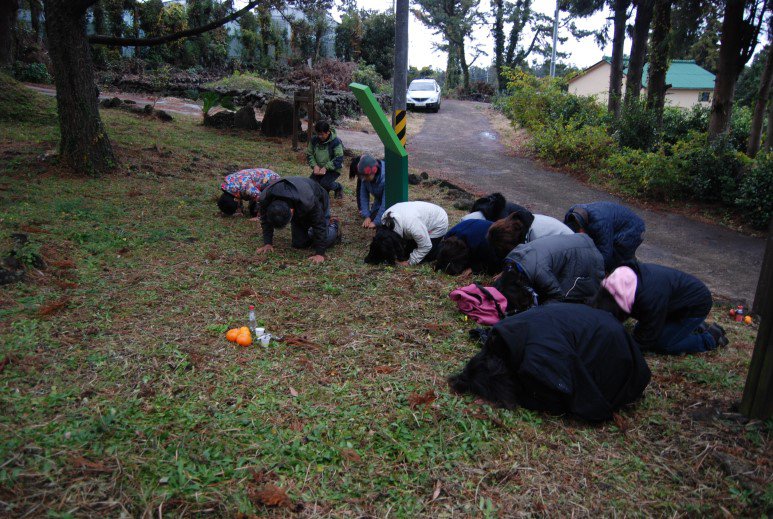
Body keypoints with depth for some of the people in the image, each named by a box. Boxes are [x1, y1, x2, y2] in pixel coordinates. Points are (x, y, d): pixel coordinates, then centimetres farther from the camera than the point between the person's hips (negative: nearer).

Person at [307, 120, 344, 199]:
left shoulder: (336, 142, -17)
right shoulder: (314, 140, -2)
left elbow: (339, 159, -20)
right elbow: (309, 154, 4)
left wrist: (326, 168, -28)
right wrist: (314, 165, -15)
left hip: (333, 169, -5)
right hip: (318, 168, 5)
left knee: (324, 184, -27)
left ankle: (338, 188, 6)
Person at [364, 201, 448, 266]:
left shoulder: (411, 225, -45)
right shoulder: (384, 219, -24)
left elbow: (426, 246, -29)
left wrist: (409, 262, -24)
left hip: (438, 224, -7)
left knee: (423, 258, -9)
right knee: (407, 251, 5)